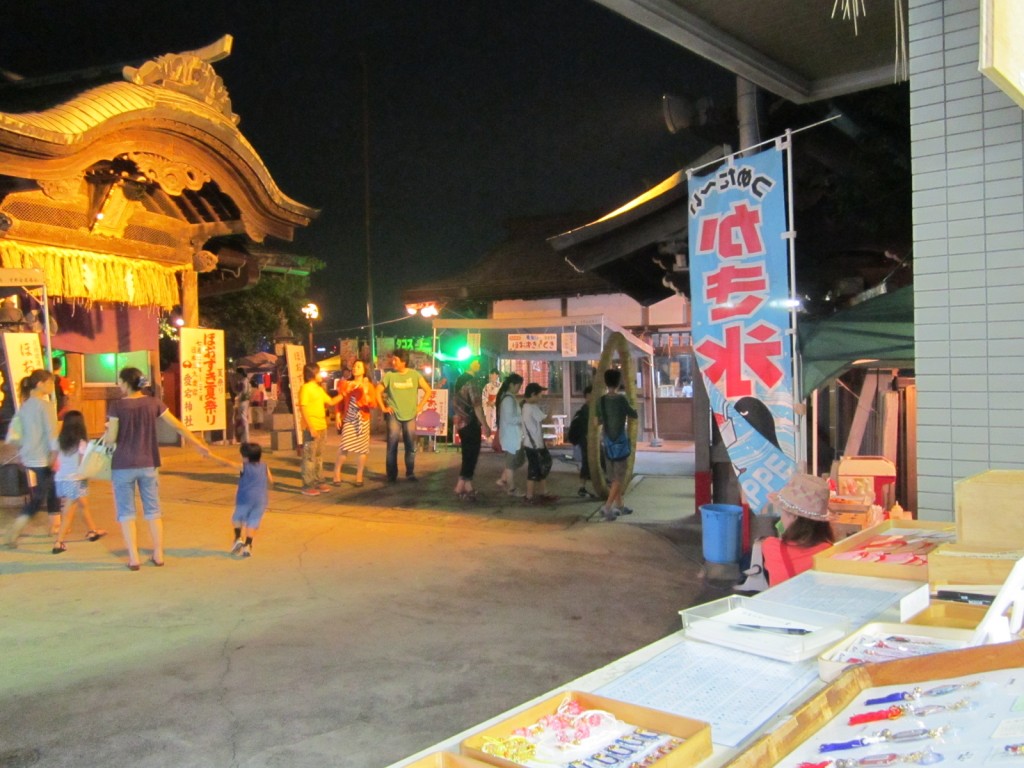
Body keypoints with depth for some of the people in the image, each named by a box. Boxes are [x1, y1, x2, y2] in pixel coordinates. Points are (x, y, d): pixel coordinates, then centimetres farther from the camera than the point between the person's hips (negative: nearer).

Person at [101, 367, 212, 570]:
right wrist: (198, 444, 9)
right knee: (153, 510, 12)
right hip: (148, 464, 3)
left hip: (123, 465, -3)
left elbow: (111, 439, -8)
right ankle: (158, 555, 16)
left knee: (126, 512, 7)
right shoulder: (153, 403, 0)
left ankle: (133, 558, 6)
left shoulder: (117, 405, -9)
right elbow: (177, 426, 1)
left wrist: (106, 434, 15)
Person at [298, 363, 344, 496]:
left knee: (319, 456, 15)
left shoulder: (319, 389, 14)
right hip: (311, 429, -9)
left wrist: (343, 394, 14)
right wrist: (310, 427, -22)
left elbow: (330, 402, 22)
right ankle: (307, 486, -2)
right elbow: (303, 409, -17)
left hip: (321, 428, 9)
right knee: (309, 457, -5)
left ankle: (319, 482, 24)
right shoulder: (305, 389, -12)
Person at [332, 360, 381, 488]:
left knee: (362, 449, 1)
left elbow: (373, 405, -7)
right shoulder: (346, 384, 8)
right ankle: (337, 474, 7)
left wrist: (365, 393, -21)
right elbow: (340, 401, 12)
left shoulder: (369, 386, 1)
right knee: (344, 448, -8)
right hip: (348, 420, 1)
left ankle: (359, 476, 12)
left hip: (363, 420, -1)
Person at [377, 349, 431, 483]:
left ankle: (410, 473, 15)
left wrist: (419, 406, 0)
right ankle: (392, 475, 7)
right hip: (394, 415, -1)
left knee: (411, 447, 5)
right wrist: (383, 407, -2)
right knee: (392, 446, -1)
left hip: (410, 415, 1)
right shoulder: (389, 375, -3)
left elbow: (428, 391, 5)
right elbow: (378, 391, 3)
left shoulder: (415, 374, -1)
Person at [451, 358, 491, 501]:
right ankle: (461, 487, -2)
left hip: (461, 423, 9)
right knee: (471, 455, -3)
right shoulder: (472, 382, -16)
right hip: (471, 424, -9)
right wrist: (484, 425, -19)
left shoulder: (459, 380, 11)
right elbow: (477, 405, -22)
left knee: (467, 455, 14)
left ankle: (468, 486, 16)